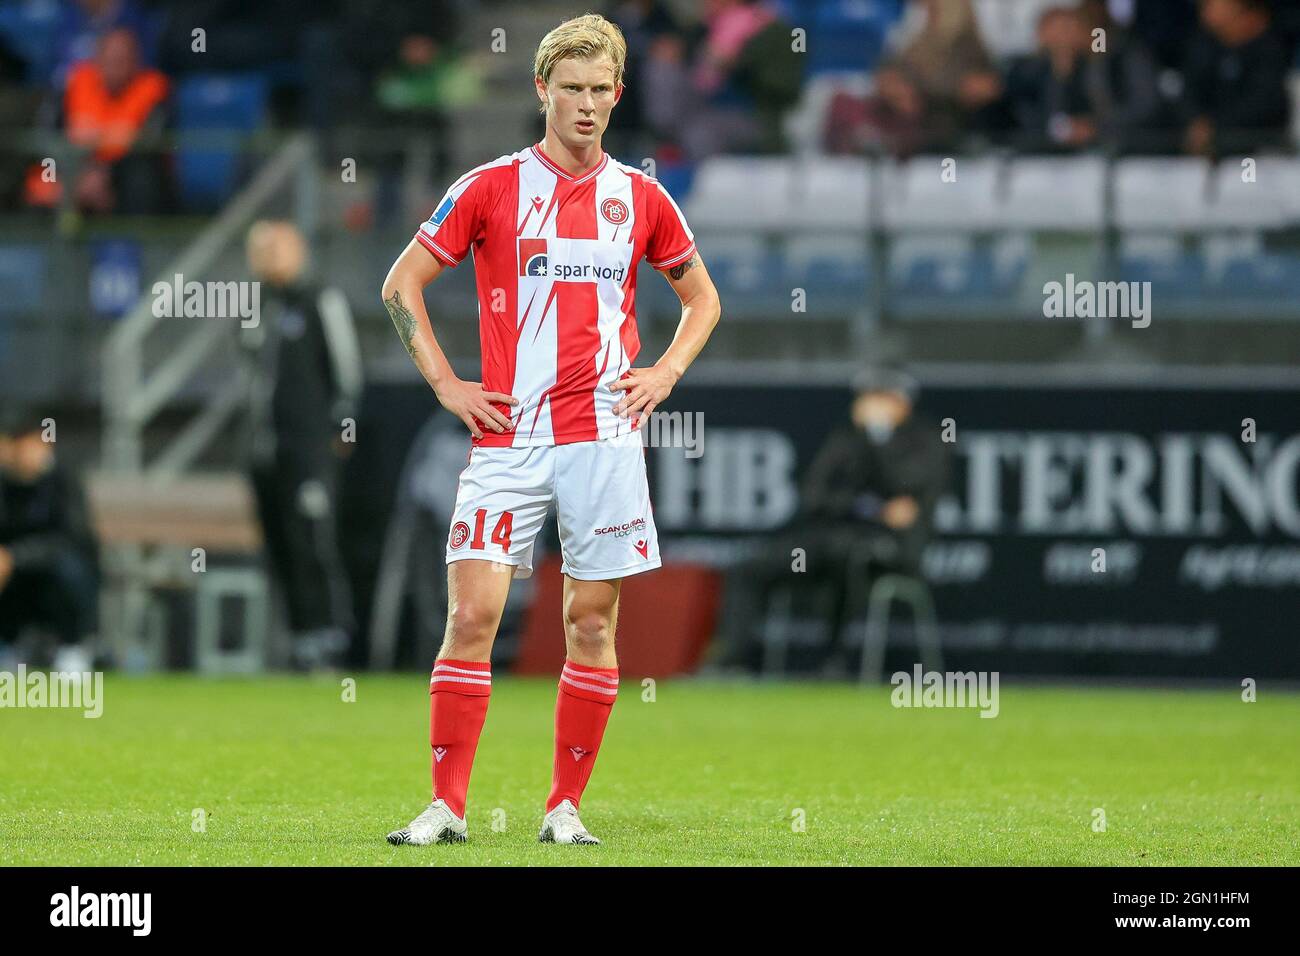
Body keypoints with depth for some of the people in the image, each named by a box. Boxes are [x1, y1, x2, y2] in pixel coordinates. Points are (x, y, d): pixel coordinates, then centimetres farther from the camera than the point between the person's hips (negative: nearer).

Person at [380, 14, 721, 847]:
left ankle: (566, 807, 10)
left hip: (604, 435, 2)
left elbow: (702, 296, 22)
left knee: (592, 622, 2)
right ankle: (447, 807, -3)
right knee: (473, 614, -9)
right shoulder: (490, 187, 2)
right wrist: (446, 384, 0)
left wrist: (664, 373, 6)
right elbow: (402, 283, 7)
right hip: (507, 435, -1)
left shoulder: (640, 199, 8)